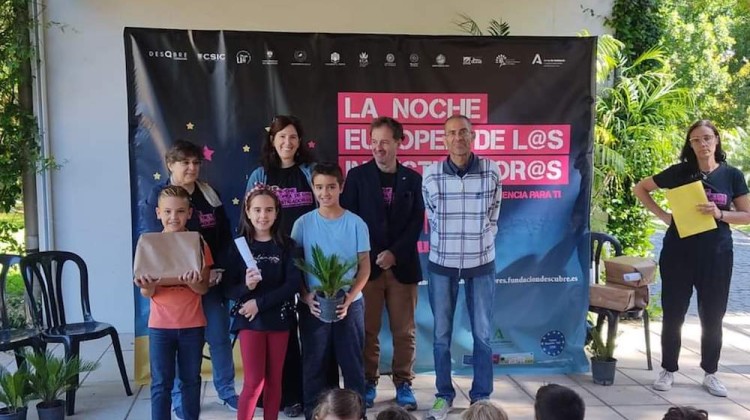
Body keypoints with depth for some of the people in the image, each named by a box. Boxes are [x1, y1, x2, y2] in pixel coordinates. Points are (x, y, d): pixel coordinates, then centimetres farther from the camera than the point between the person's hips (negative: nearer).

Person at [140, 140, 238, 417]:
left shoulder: (210, 195, 7)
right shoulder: (156, 197, -4)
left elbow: (225, 236, 6)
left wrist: (219, 269, -8)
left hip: (211, 279, 3)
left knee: (220, 336, 7)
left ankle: (227, 391, 23)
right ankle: (180, 397, 21)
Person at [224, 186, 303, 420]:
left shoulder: (286, 245, -1)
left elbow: (294, 283, -11)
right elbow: (228, 288, -3)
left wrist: (260, 302, -17)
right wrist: (246, 287, -25)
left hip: (279, 319, 1)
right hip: (250, 320, -1)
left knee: (274, 379, 10)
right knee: (254, 382, -3)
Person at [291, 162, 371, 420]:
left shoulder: (356, 223, -2)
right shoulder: (303, 223, -1)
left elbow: (364, 265, -1)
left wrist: (350, 296, -14)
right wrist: (306, 297, -12)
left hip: (349, 304, 0)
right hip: (313, 305, 1)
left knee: (352, 363, 8)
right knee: (313, 365, 9)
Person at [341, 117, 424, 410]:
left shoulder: (412, 179, 7)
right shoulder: (357, 176, 4)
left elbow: (417, 223, 2)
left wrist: (394, 253, -9)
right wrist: (368, 258, -8)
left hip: (402, 266, 1)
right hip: (366, 265, -1)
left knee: (404, 331, 6)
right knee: (367, 330, 4)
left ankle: (403, 383, 19)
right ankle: (368, 383, 17)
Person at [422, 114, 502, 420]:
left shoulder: (491, 171, -5)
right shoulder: (431, 174, -5)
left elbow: (493, 214, 9)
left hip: (481, 262, 0)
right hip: (442, 263, 0)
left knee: (482, 333, 8)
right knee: (441, 333, 8)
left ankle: (481, 395, 22)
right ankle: (444, 394, 23)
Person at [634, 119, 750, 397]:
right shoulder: (680, 172, 0)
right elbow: (640, 189, 8)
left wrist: (720, 213, -16)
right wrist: (662, 215, -3)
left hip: (716, 255, 1)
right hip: (679, 253, 0)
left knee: (712, 318, 9)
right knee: (673, 315, 6)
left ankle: (710, 374, 25)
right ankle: (668, 371, 20)